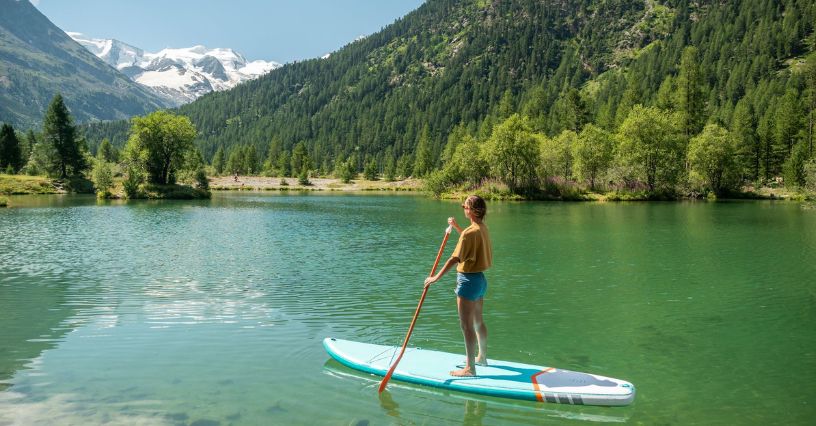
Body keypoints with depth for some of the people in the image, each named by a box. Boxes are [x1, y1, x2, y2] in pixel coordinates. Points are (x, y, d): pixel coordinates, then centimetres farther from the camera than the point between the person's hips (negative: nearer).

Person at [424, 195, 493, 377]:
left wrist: (436, 277, -21)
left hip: (468, 280, -9)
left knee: (467, 325, -2)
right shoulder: (483, 229, 7)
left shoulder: (470, 232, -21)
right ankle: (482, 357, 37)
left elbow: (455, 259, -24)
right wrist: (456, 227, 26)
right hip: (480, 278, 9)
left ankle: (470, 368, 4)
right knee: (478, 322, 22)